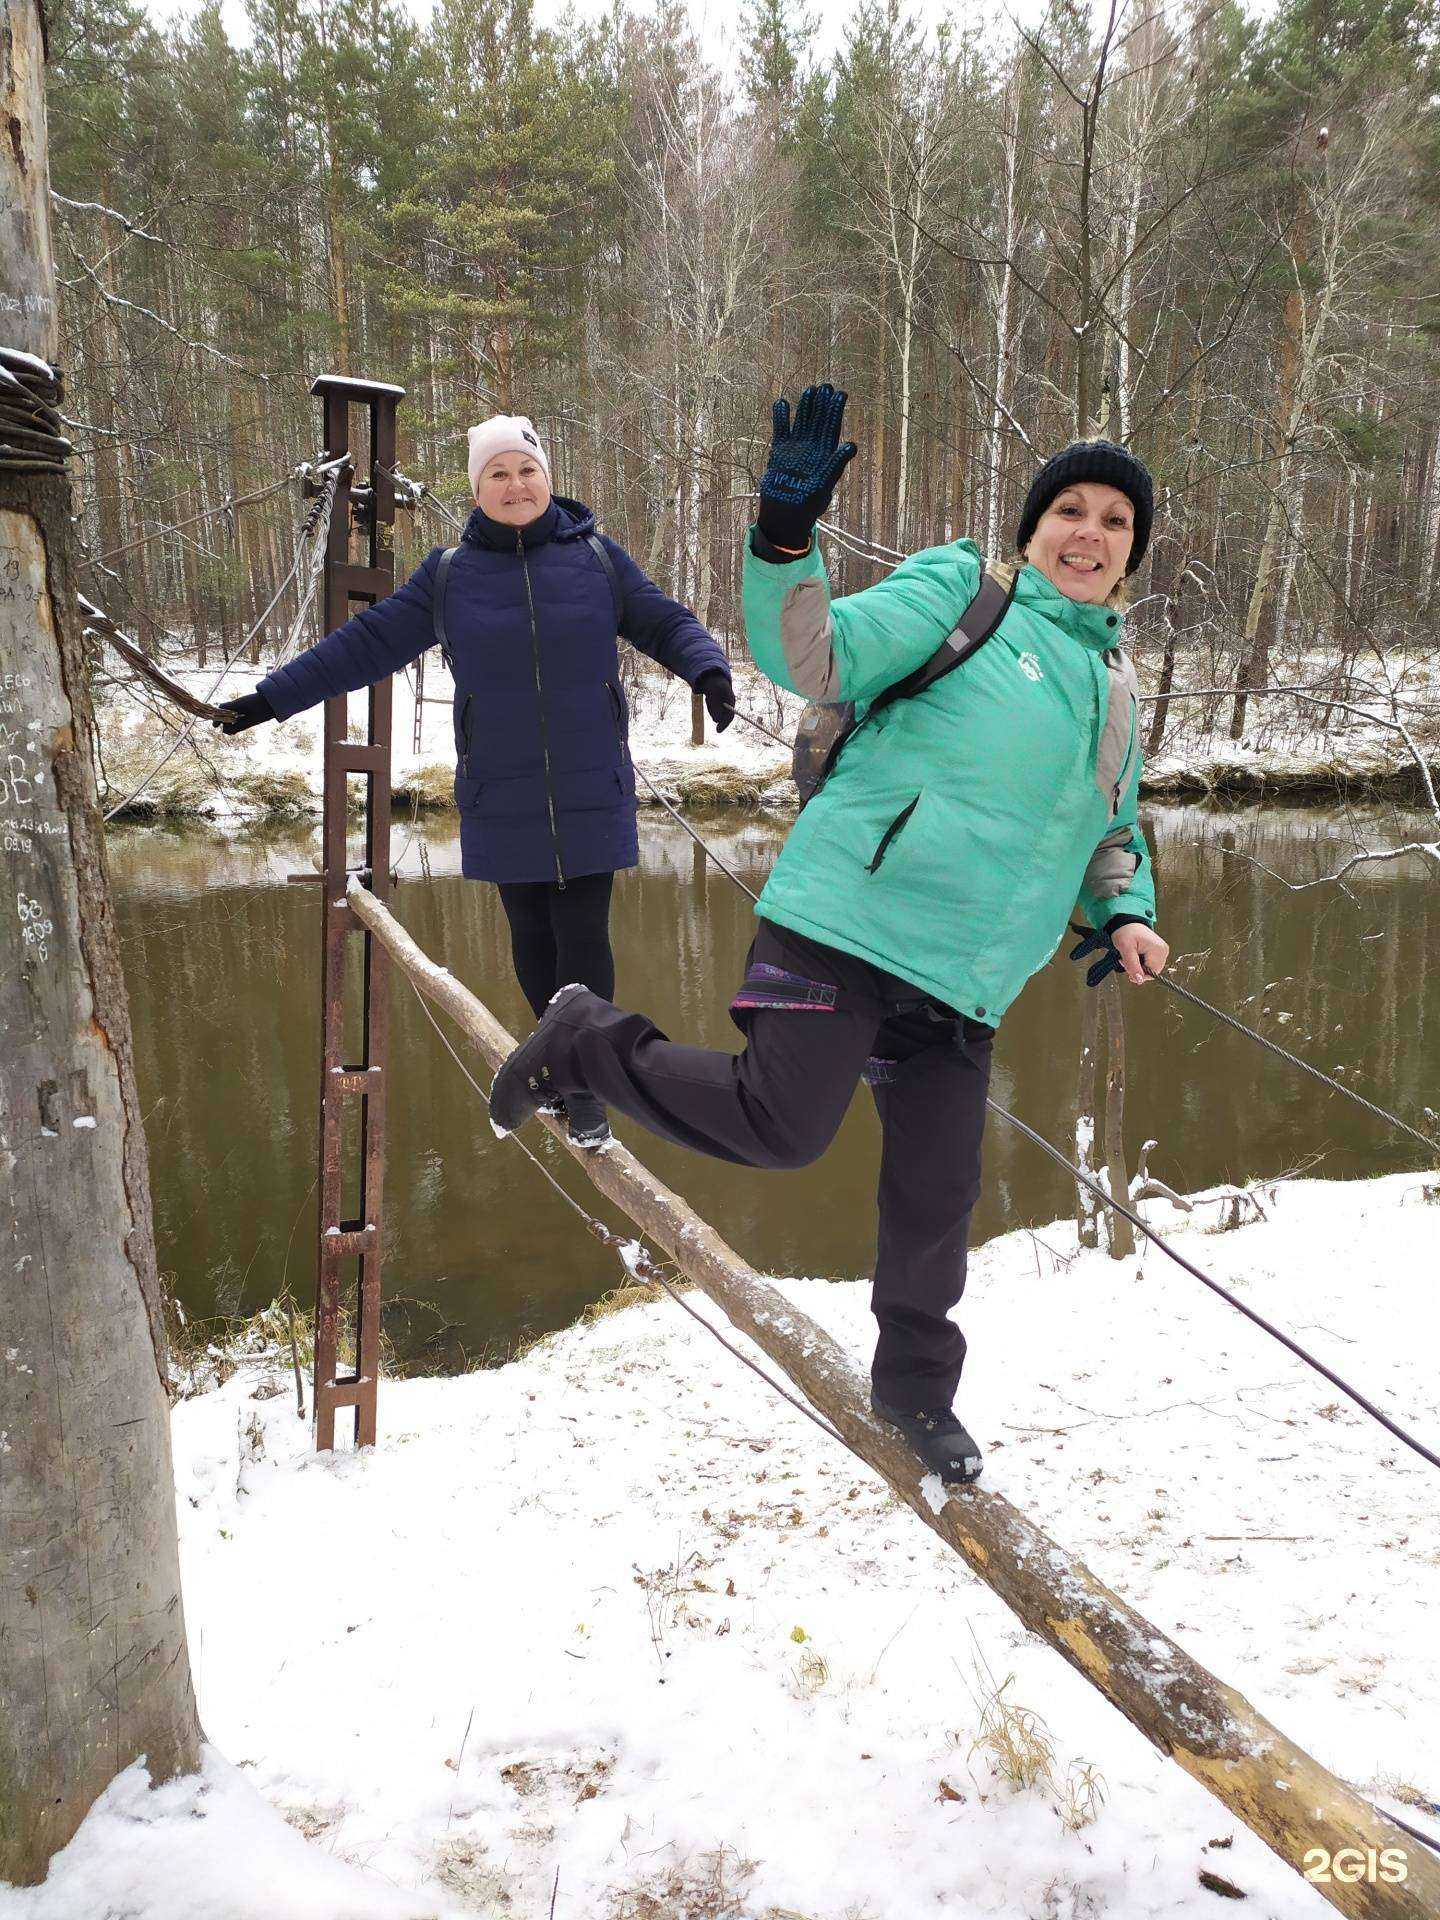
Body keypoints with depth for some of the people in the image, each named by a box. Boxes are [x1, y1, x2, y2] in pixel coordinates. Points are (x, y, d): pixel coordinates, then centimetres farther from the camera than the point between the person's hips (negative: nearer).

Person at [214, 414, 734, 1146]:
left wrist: (710, 672, -20)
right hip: (503, 798, 1)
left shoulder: (597, 558, 0)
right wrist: (271, 698, -1)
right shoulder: (450, 574, 1)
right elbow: (364, 644, 2)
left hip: (590, 795, -1)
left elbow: (668, 625, 2)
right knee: (531, 934, 10)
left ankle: (583, 1086, 12)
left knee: (583, 936, -3)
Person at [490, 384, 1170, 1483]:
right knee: (784, 1128, -16)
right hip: (850, 917, -6)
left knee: (938, 1195, 9)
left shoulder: (1117, 687, 20)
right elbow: (814, 658, -10)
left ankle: (915, 1385, 33)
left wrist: (1126, 913, 12)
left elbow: (1111, 829, 31)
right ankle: (588, 1042, 8)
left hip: (961, 982, 6)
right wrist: (786, 538, -26)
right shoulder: (960, 593, 0)